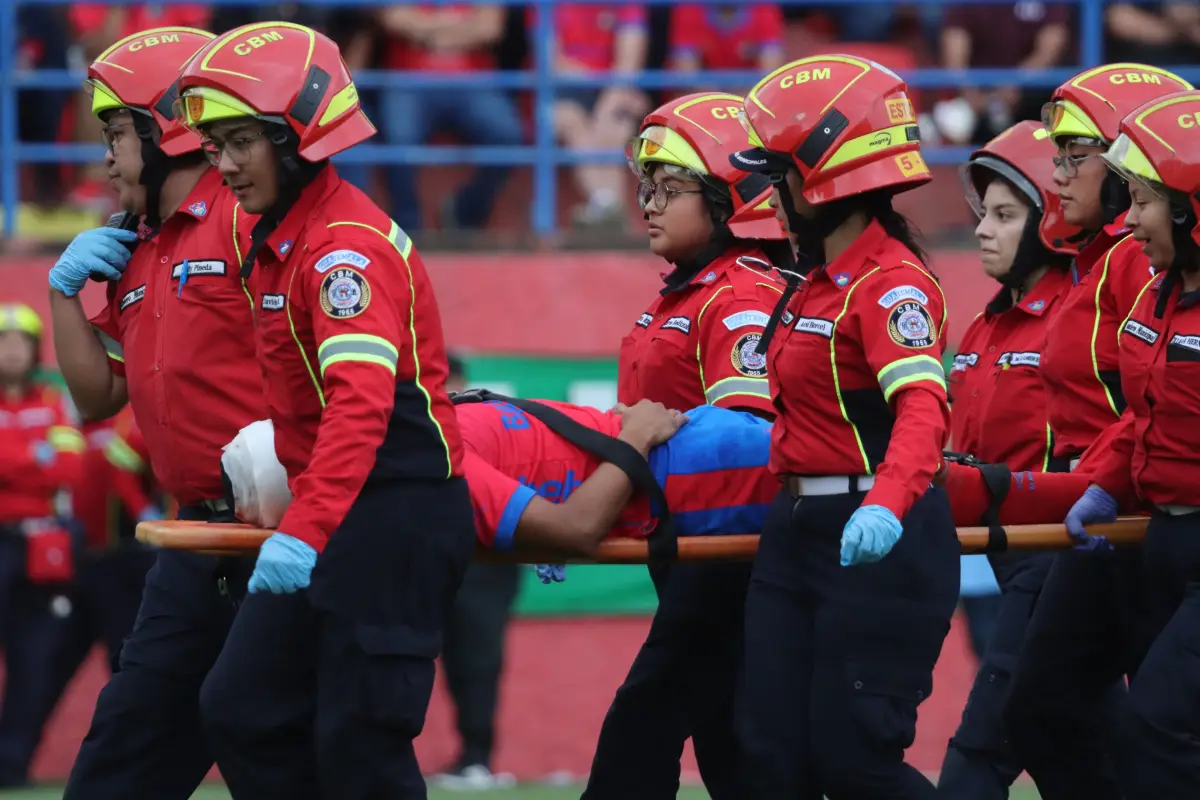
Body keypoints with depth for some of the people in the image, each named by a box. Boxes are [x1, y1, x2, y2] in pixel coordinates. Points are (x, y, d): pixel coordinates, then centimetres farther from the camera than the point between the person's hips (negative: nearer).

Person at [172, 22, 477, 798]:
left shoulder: (348, 245, -16)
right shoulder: (276, 241, 14)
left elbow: (361, 403, -28)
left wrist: (306, 531, -36)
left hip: (398, 514, -10)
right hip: (337, 512, 10)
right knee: (242, 709, 7)